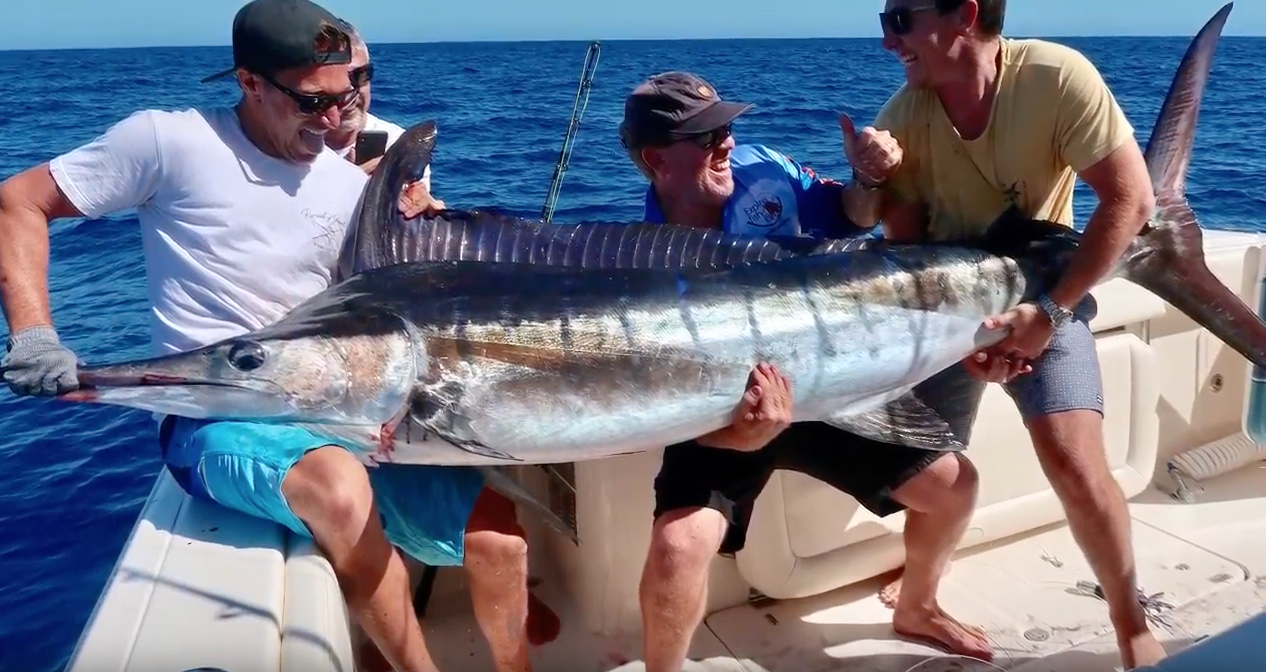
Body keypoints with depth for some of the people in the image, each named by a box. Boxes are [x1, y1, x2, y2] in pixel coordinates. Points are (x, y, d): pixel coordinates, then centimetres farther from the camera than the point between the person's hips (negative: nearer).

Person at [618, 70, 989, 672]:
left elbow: (848, 221, 6)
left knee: (953, 484, 4)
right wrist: (745, 432, -45)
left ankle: (916, 609, 34)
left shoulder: (761, 169, -11)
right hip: (722, 416, -5)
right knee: (677, 545, -30)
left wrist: (868, 178, -17)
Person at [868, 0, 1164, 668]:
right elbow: (906, 250, -11)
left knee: (1074, 462, -16)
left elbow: (1129, 199, -20)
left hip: (1044, 294, -2)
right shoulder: (899, 120, -17)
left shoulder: (1058, 77, -23)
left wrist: (1051, 309, -24)